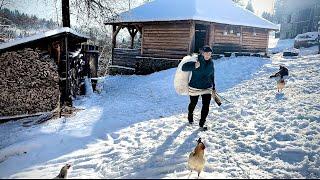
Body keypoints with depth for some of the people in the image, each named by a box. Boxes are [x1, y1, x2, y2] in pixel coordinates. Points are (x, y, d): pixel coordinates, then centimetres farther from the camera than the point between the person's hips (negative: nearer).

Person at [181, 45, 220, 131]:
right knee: (193, 104, 16)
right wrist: (194, 66, -39)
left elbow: (212, 76, 13)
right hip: (195, 88, -3)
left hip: (207, 88, 3)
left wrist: (213, 88, 17)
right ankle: (190, 116, 48)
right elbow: (183, 67, -23)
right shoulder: (196, 61, -16)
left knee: (206, 106, -5)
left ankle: (201, 125, 10)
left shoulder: (211, 63, 1)